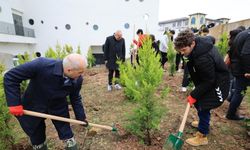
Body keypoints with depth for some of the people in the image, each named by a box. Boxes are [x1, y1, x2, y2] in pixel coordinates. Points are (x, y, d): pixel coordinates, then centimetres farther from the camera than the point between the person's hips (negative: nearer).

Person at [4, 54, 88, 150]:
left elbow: (75, 98, -4)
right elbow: (10, 77, -24)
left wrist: (81, 117, 0)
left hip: (59, 108, 2)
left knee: (67, 135, 9)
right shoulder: (41, 65, -35)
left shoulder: (77, 79, -22)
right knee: (36, 137, 20)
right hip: (33, 107, -1)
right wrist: (14, 103, -25)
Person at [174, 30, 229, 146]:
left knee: (203, 107, -3)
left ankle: (202, 136, 15)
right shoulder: (199, 41, -11)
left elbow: (208, 81, -27)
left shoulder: (203, 59, -37)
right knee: (198, 102, 18)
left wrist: (194, 95, -19)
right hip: (209, 79, 9)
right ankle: (203, 122, 42)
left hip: (216, 84, -9)